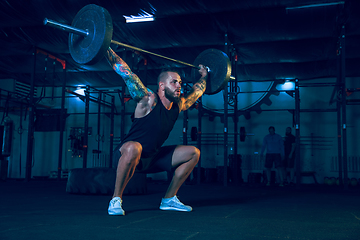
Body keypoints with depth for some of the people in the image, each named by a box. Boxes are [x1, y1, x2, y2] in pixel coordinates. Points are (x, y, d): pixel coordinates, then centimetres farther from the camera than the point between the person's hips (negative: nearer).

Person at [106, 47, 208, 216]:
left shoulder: (179, 105, 1)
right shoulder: (148, 101, -18)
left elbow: (196, 92, 22)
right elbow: (125, 72, -21)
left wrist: (203, 76, 32)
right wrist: (106, 49, -21)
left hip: (153, 158, 7)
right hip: (127, 155, -7)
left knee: (193, 153, 5)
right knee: (133, 148, -43)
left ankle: (169, 199, 11)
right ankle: (116, 200, -24)